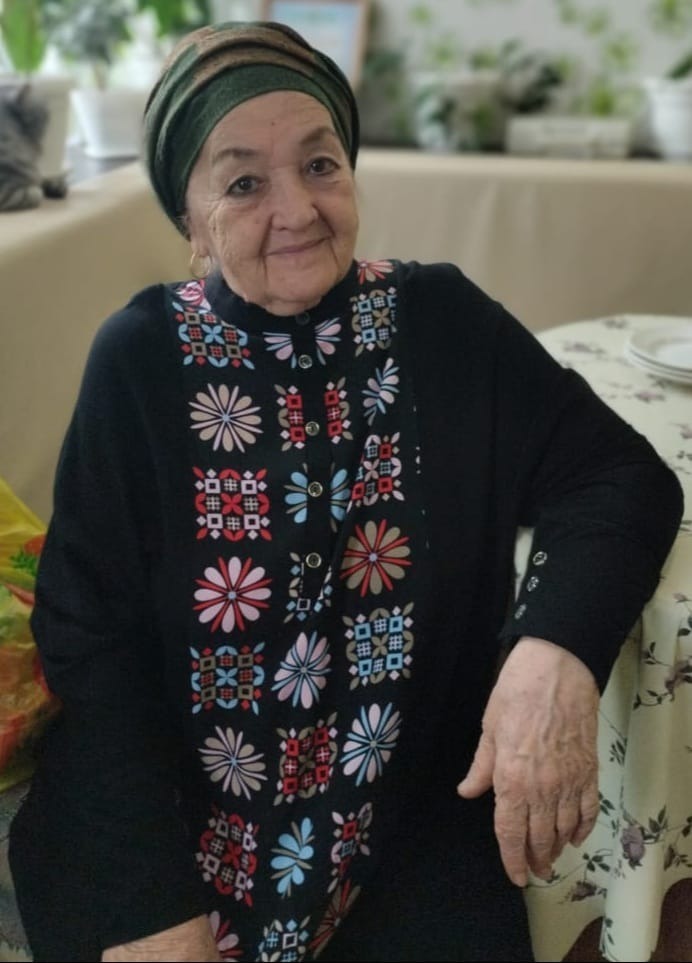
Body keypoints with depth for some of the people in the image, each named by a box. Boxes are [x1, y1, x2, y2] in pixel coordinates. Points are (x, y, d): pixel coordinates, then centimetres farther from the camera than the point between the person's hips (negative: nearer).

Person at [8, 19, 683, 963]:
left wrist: (558, 649, -29)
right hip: (168, 807, 0)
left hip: (410, 809, 1)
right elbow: (90, 633, -9)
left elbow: (616, 473, -7)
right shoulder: (140, 359, -7)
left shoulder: (443, 322, -5)